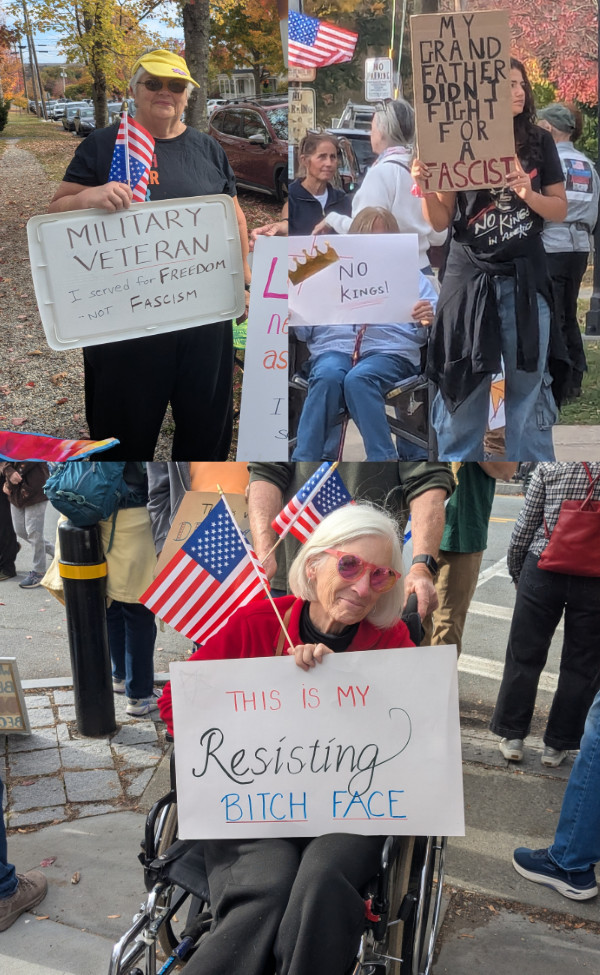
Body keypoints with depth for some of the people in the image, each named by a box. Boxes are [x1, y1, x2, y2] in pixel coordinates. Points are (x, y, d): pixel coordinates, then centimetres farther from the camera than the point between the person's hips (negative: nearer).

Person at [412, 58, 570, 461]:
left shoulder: (539, 142, 4)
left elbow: (560, 210, 5)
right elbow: (441, 221, 2)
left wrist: (529, 194, -13)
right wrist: (425, 189, -17)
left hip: (524, 280, 1)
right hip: (470, 277, -1)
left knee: (528, 387, 4)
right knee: (463, 388, 3)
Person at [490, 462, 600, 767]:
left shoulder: (550, 463, -6)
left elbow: (526, 524, -1)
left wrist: (515, 570, 13)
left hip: (544, 569, 1)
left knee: (524, 656, 12)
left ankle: (512, 735, 19)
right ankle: (557, 744, 19)